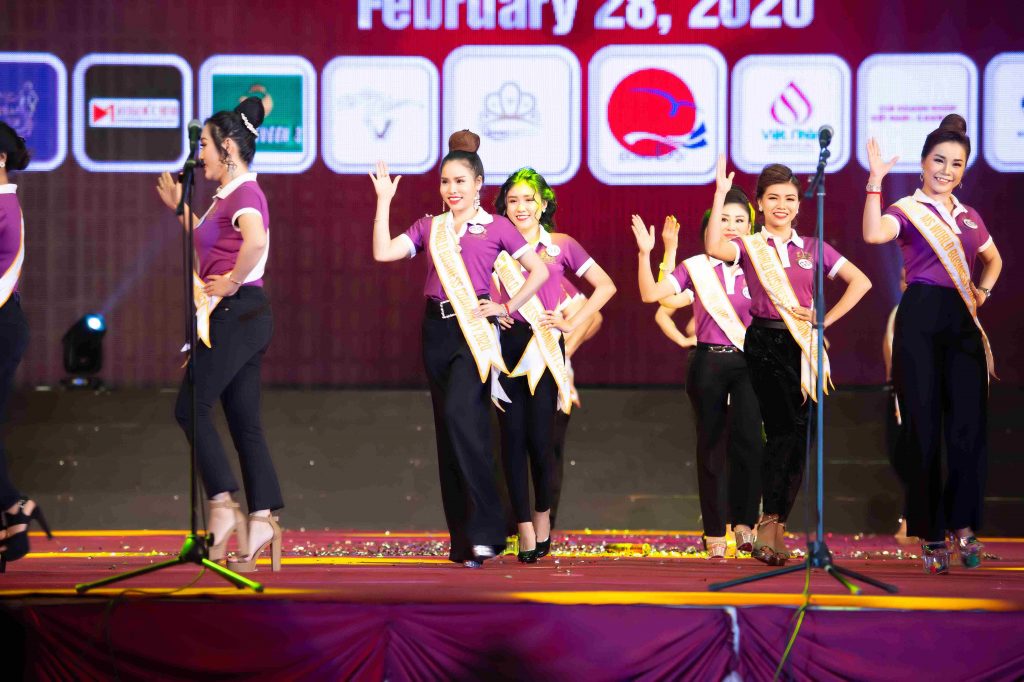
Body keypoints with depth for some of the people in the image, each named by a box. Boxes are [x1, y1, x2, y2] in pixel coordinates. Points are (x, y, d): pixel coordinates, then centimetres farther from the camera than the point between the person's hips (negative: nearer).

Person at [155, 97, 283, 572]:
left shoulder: (245, 193, -14)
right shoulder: (229, 195, 17)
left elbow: (256, 241, -36)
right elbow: (209, 248, 32)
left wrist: (231, 283, -24)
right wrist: (180, 207, 29)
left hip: (237, 313, -10)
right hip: (245, 317, 10)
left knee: (191, 407, -4)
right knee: (245, 421, 6)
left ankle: (222, 504, -5)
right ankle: (262, 520, 3)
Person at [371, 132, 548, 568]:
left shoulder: (495, 227, 4)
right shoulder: (429, 227, 14)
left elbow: (539, 270, 5)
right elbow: (383, 252, 2)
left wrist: (507, 307, -2)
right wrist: (384, 201, 3)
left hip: (474, 329, -5)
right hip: (437, 330, 5)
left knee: (461, 415, -23)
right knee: (449, 432, 5)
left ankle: (485, 531, -19)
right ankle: (463, 542, 9)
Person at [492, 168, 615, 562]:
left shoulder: (561, 245, 5)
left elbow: (605, 286, 7)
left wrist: (571, 323, 0)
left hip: (545, 347, -2)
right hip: (507, 344, 2)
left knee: (540, 437, -7)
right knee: (513, 436, -2)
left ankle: (543, 515, 17)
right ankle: (524, 529, 3)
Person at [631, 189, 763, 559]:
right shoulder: (696, 267, 3)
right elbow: (651, 294, -8)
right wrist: (645, 253, -17)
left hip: (748, 362, 0)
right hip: (708, 362, 0)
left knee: (749, 441, -17)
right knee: (711, 445, 4)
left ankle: (744, 523, -7)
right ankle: (714, 532, 10)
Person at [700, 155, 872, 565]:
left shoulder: (813, 249, 13)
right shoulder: (750, 247, 5)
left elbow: (860, 282, 8)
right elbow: (714, 248, -18)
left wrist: (826, 319, -1)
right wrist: (720, 194, -19)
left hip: (803, 347, 3)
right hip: (765, 343, -3)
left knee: (796, 436, 2)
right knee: (785, 430, -17)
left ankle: (774, 527, 10)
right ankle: (769, 525, -15)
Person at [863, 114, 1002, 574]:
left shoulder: (968, 217, 17)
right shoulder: (908, 210, 1)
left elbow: (993, 259, 35)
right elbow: (874, 234, -23)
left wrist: (984, 291, 16)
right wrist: (875, 180, -26)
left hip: (964, 322, 5)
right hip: (921, 320, -5)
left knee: (969, 426, -4)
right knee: (923, 427, -1)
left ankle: (963, 524, 3)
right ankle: (931, 535, 3)